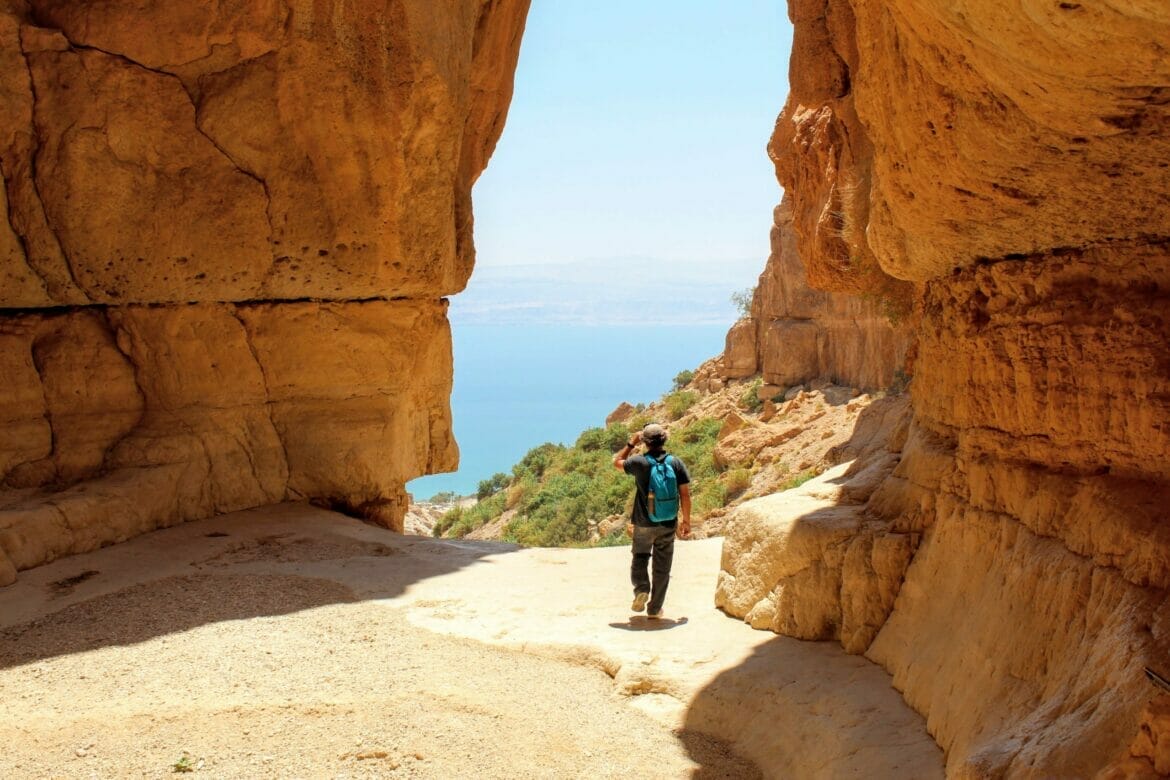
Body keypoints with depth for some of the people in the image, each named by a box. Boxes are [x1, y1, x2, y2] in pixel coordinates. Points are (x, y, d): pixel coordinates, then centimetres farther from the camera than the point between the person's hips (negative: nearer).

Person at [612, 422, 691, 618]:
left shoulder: (639, 462, -11)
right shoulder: (676, 463, -5)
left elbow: (617, 463, 10)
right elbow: (685, 494, -3)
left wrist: (631, 443, 13)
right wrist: (686, 520, 7)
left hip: (643, 523, -1)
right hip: (668, 524, 1)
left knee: (640, 558, 19)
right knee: (662, 567, 11)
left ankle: (641, 589, -6)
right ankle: (655, 608, 15)